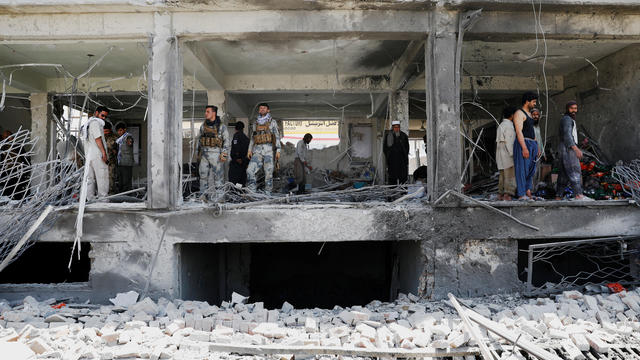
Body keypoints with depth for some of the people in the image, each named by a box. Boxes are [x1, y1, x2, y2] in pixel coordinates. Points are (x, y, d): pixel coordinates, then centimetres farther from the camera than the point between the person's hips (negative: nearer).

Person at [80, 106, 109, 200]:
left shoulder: (87, 123, 24)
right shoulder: (95, 122, -6)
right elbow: (98, 138, -16)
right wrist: (104, 153, -19)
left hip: (88, 156, 9)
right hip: (98, 155, -9)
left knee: (90, 179, 7)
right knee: (102, 179, -8)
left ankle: (91, 200, 7)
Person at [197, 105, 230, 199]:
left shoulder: (221, 126, -3)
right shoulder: (203, 126, 11)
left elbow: (226, 141, -3)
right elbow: (200, 140, 19)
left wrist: (224, 154, -11)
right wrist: (199, 153, 15)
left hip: (216, 154, -5)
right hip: (204, 154, 5)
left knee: (217, 176, -1)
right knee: (203, 175, 6)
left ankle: (218, 197, 6)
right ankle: (204, 196, 15)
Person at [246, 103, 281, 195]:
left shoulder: (272, 122, 11)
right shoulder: (256, 123, 20)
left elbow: (277, 137, 6)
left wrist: (278, 150, -3)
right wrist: (249, 149, 11)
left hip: (268, 150, -2)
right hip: (257, 150, 3)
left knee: (269, 173, -5)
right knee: (250, 171, -14)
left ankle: (268, 194, 2)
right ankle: (251, 192, -10)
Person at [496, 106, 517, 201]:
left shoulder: (501, 125, 18)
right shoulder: (509, 126, -10)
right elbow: (508, 142, -18)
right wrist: (512, 154, -17)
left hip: (501, 154, 10)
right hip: (507, 154, -10)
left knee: (503, 175, 11)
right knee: (510, 175, -10)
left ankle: (500, 194, 12)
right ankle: (507, 194, -15)